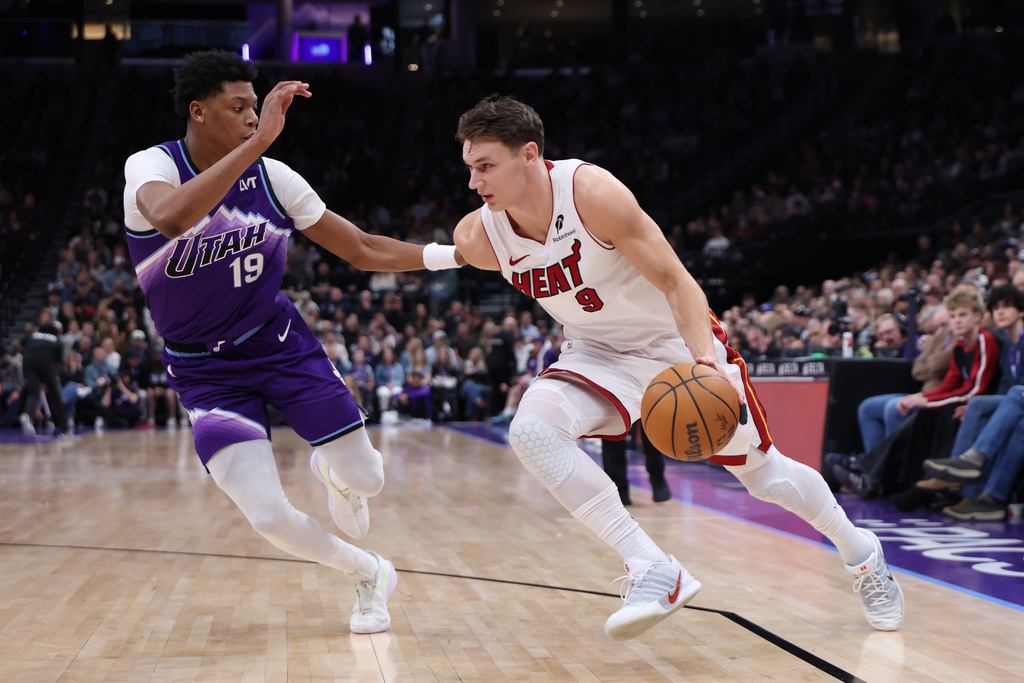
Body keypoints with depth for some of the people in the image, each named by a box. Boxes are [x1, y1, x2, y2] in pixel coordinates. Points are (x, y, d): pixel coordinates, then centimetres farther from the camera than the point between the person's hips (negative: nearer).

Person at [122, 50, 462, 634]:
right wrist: (259, 140, -46)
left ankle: (331, 470, 40)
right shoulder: (151, 168, -17)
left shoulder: (271, 177, -7)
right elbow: (171, 219, -44)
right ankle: (370, 576, 14)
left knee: (366, 480, 0)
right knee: (270, 518, -15)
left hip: (282, 345, 3)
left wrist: (464, 253, -7)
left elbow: (365, 250, 1)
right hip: (206, 372, -2)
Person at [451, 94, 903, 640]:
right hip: (598, 353, 4)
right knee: (530, 430, -26)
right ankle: (652, 571, -22)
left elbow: (674, 280, -28)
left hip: (679, 340, -3)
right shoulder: (479, 239, -18)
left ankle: (862, 554, 36)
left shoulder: (593, 193, -30)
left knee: (761, 470, 6)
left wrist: (704, 362, -39)